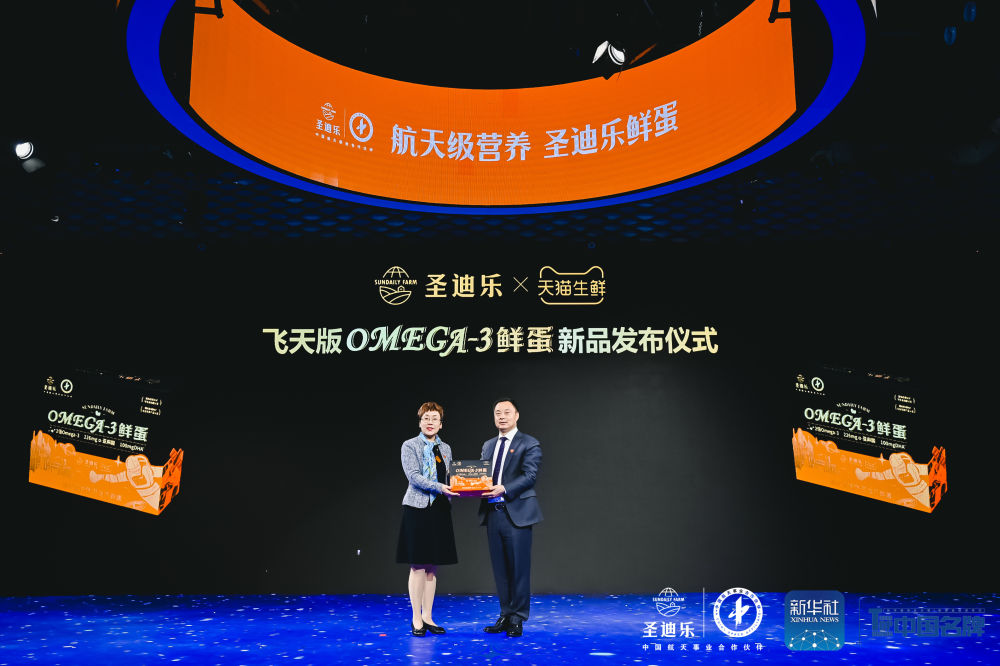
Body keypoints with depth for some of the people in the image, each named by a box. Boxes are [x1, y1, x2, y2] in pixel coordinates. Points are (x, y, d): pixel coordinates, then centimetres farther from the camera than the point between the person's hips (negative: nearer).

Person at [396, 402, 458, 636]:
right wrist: (439, 487, -24)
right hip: (417, 509, -5)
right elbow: (413, 476, -12)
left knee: (432, 566, 7)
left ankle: (427, 617, 14)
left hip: (439, 511, 5)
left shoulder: (445, 449, 15)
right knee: (418, 566, -3)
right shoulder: (409, 446, -1)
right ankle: (416, 619, 5)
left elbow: (449, 478, 16)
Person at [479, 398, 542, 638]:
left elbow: (530, 475, -12)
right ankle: (505, 615, 19)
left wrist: (504, 489, -23)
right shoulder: (488, 446, 19)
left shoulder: (529, 444, -1)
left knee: (519, 567, -1)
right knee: (500, 568, 10)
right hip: (493, 512, 6)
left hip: (516, 513, -6)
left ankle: (518, 619, 6)